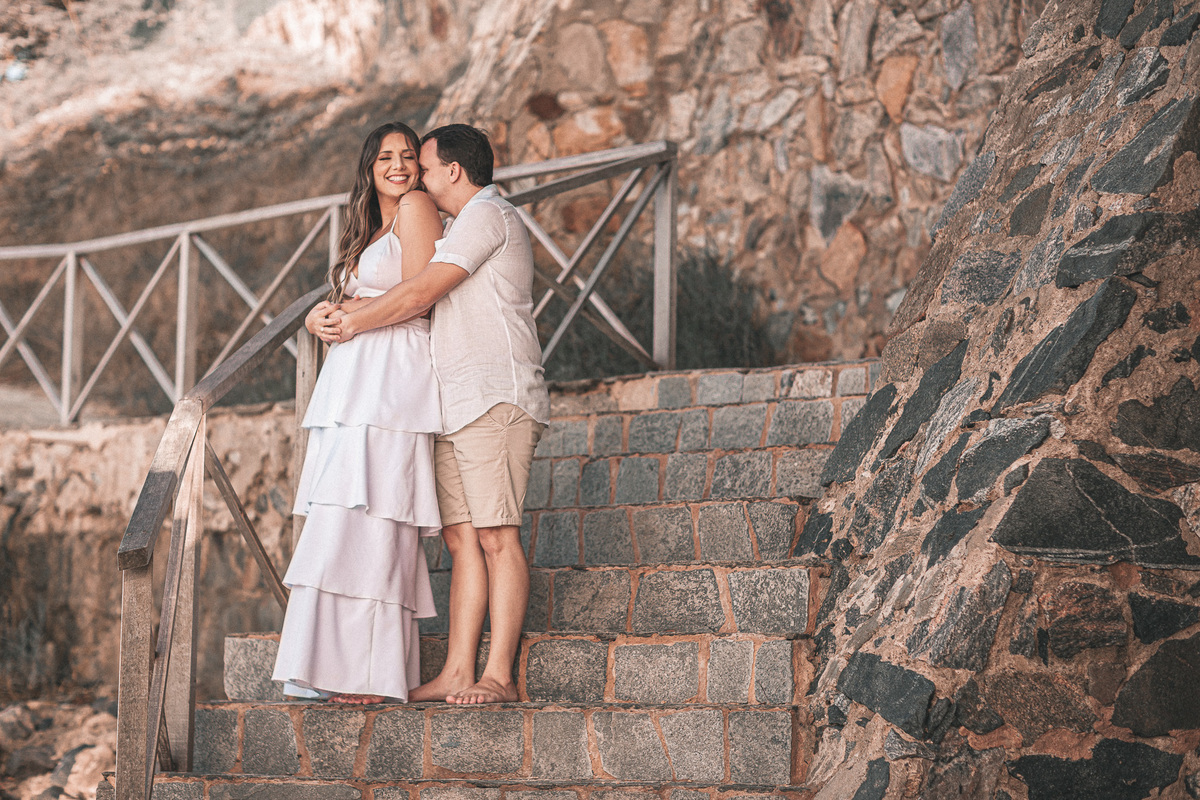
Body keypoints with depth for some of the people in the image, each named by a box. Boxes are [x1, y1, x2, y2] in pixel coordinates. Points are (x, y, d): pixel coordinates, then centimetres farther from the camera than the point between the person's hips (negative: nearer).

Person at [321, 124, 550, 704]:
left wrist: (356, 323, 3)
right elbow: (427, 301, 23)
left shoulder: (487, 215, -4)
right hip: (459, 407, 10)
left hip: (496, 399, -10)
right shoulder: (468, 225, 28)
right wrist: (349, 309, 14)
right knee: (462, 536, 2)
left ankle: (499, 675, -14)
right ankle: (456, 672, -1)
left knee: (497, 535, -12)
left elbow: (420, 294, -8)